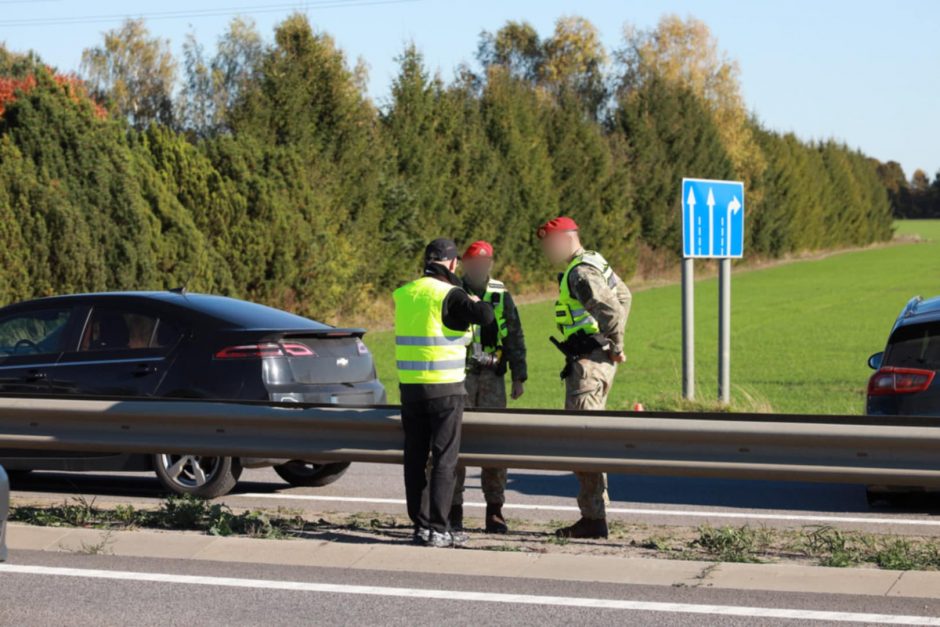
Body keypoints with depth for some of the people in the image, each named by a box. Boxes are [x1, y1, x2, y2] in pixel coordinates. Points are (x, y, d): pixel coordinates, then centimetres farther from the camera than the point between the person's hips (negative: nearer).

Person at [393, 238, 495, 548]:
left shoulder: (404, 294, 7)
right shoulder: (448, 295, -12)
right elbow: (485, 316, -23)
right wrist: (474, 301, 0)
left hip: (410, 385, 6)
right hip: (445, 387, -6)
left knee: (415, 458, 11)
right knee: (445, 459, -1)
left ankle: (421, 524, 14)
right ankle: (438, 529, -4)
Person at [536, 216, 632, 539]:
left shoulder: (580, 273, -16)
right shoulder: (594, 262, 17)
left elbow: (611, 308, -28)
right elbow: (623, 294, 32)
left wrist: (616, 346, -14)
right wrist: (613, 342, 25)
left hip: (588, 363, -11)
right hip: (598, 358, 11)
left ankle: (594, 519, -10)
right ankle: (594, 515, 15)